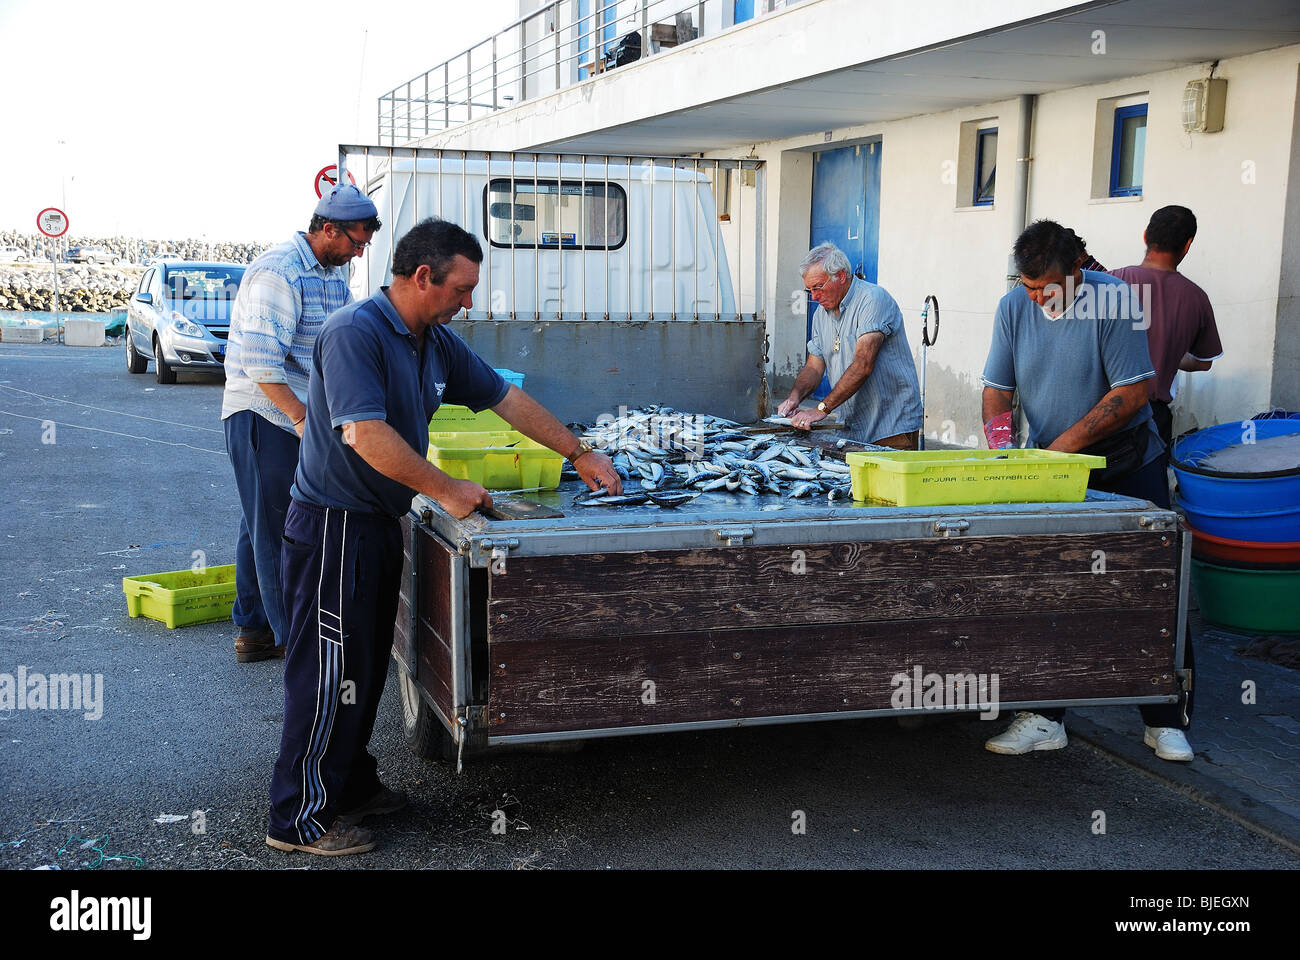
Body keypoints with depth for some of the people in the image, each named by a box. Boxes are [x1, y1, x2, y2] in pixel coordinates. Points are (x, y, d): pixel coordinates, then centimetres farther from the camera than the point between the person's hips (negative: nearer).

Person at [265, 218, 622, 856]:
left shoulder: (436, 343, 9)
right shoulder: (355, 333, -19)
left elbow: (505, 398, 15)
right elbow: (367, 434, -29)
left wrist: (579, 455, 15)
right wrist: (446, 490, -22)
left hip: (380, 523, 9)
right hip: (334, 528, -9)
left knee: (366, 666, 17)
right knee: (331, 672, -3)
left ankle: (350, 786, 32)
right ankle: (299, 819, 8)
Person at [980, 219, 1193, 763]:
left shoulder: (1113, 300, -14)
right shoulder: (1015, 307, 0)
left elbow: (1133, 391, -17)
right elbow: (997, 387, 5)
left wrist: (1065, 444, -19)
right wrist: (1001, 444, -12)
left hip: (1127, 470, -3)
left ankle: (1165, 722, 9)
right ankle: (1044, 718, 7)